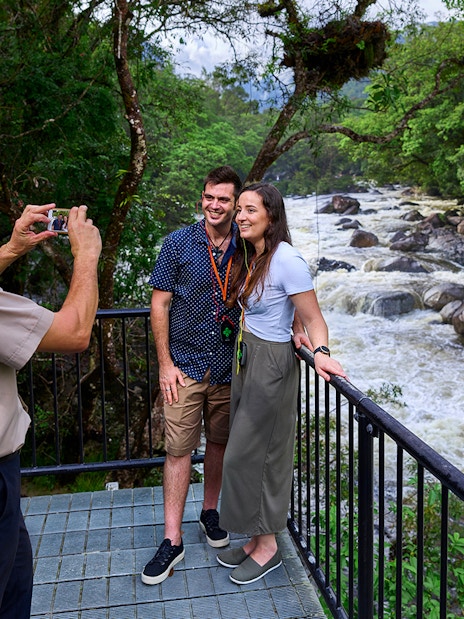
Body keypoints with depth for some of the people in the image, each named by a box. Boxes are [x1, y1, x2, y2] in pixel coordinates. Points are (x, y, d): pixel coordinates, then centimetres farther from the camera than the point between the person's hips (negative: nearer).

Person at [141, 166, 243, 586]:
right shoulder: (178, 244, -4)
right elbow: (160, 304, -3)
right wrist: (165, 364, -7)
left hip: (229, 367, 2)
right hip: (186, 365, -2)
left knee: (220, 443, 15)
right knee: (179, 448, 1)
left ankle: (210, 511, 36)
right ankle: (172, 540, 11)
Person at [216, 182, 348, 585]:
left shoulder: (286, 260, -20)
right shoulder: (250, 257, 7)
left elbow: (313, 318, -18)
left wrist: (321, 352, -35)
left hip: (271, 363, -9)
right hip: (246, 359, 9)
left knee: (248, 455, 0)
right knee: (251, 452, 15)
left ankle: (267, 548, 19)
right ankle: (257, 539, 30)